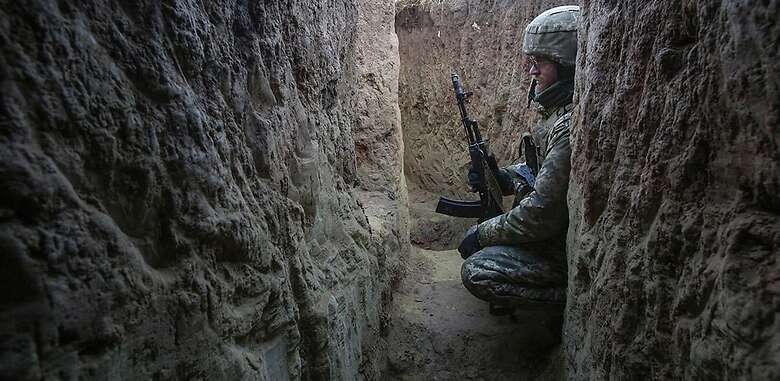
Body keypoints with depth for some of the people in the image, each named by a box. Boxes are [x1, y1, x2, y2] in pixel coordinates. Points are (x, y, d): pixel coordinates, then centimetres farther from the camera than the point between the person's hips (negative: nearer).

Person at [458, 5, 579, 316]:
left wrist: (481, 234, -15)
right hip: (563, 227, 10)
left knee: (476, 272, -18)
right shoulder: (561, 109, 3)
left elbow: (541, 216, -28)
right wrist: (503, 177, -1)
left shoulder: (573, 127, -29)